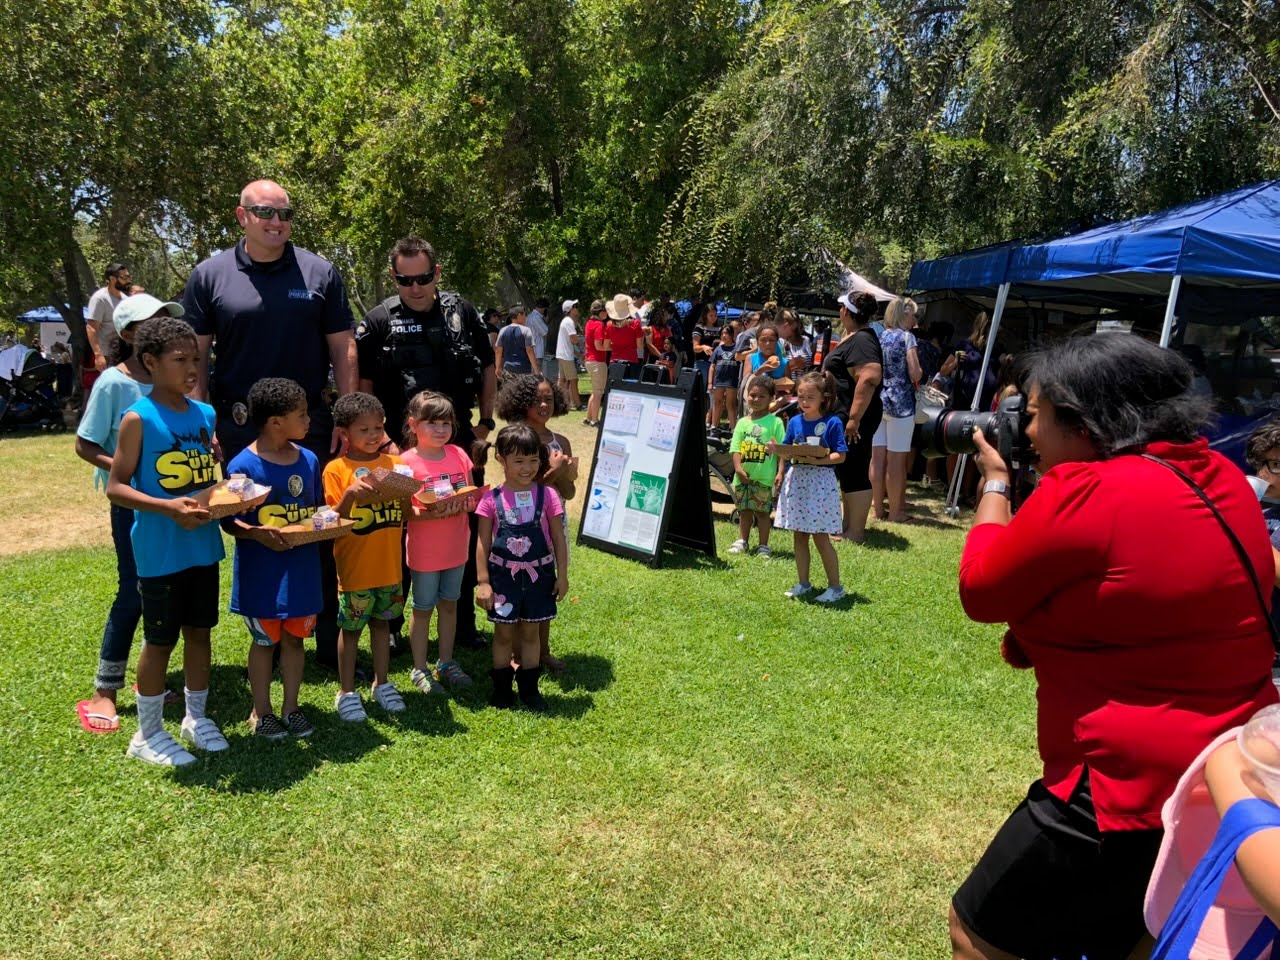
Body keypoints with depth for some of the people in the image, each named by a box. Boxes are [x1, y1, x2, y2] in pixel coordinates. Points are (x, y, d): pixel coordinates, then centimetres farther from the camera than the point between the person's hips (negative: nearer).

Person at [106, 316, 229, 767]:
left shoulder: (205, 414, 5)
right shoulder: (139, 418, -12)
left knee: (199, 630, 16)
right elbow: (115, 487, -12)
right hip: (160, 551, -5)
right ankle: (148, 733, 23)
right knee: (160, 639, 6)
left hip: (204, 546, 6)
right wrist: (168, 507, -25)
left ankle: (197, 717, 33)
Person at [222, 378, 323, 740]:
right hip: (261, 573, -5)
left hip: (302, 570, 5)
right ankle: (261, 711, 27)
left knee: (294, 638, 15)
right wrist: (257, 532, -29)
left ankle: (291, 707, 30)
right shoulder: (243, 466, -15)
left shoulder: (309, 460, 2)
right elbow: (228, 520, -12)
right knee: (264, 640, 11)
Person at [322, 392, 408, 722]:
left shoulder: (396, 464, 3)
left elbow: (406, 516, 6)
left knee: (381, 622, 17)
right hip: (355, 567, -4)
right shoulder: (337, 469, -8)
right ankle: (346, 692, 22)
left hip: (389, 565, 4)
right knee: (351, 628, 8)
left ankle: (382, 683, 32)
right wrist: (350, 494, -27)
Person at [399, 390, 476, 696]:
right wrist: (425, 512, -31)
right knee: (423, 608, 9)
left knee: (449, 604, 17)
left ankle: (445, 663, 32)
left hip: (456, 545, 5)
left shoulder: (458, 454, 1)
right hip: (424, 550, -5)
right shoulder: (406, 462, -13)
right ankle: (419, 669, 23)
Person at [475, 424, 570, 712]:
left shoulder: (547, 495, -5)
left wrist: (562, 575, -1)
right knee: (504, 633, 10)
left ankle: (529, 688, 25)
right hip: (503, 573, -1)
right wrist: (483, 581, -6)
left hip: (538, 573, 1)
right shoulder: (492, 499, -7)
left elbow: (558, 537, 0)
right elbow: (483, 543, -3)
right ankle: (501, 687, 25)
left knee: (530, 632, 12)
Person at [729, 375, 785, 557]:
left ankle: (763, 545, 13)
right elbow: (736, 448, 1)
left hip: (764, 478, -3)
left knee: (763, 511, 3)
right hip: (743, 476, 4)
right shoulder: (743, 422, 7)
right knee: (744, 510, 15)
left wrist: (780, 472, -9)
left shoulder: (775, 422, -2)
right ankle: (743, 541, 28)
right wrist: (738, 468, -12)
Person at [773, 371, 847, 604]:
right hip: (796, 480, 5)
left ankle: (835, 586, 9)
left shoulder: (832, 423, -7)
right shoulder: (794, 422, 7)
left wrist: (818, 460, -22)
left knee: (820, 537, -3)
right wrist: (780, 474, 0)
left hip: (821, 481, -5)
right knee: (799, 536, 11)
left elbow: (840, 455, -9)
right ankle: (803, 583, 23)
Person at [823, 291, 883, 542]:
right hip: (844, 416, 11)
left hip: (854, 419, -11)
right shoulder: (852, 337, 16)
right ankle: (848, 524, 27)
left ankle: (855, 531, 3)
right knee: (847, 472, 17)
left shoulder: (861, 341, -17)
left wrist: (854, 418, -30)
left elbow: (869, 378, -29)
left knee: (855, 474, -4)